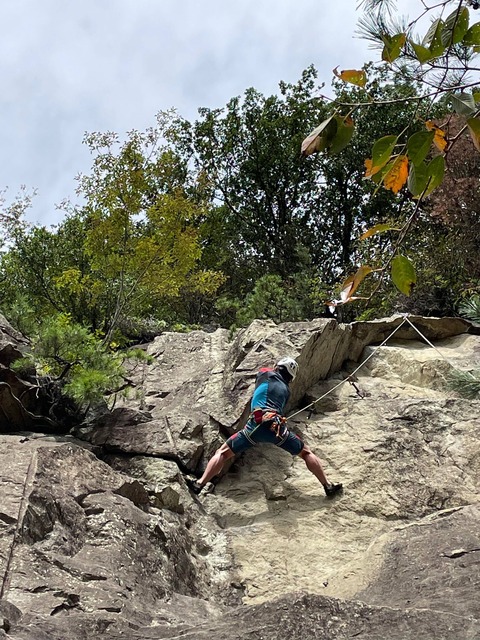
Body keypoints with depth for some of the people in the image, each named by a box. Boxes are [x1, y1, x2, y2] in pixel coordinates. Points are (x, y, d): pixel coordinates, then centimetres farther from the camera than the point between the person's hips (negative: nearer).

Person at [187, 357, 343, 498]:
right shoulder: (286, 390, 26)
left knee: (222, 452, 9)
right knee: (306, 452, 21)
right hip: (277, 427, 2)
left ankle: (199, 484, -4)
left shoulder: (265, 374, 20)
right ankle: (328, 486, 19)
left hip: (256, 425, -2)